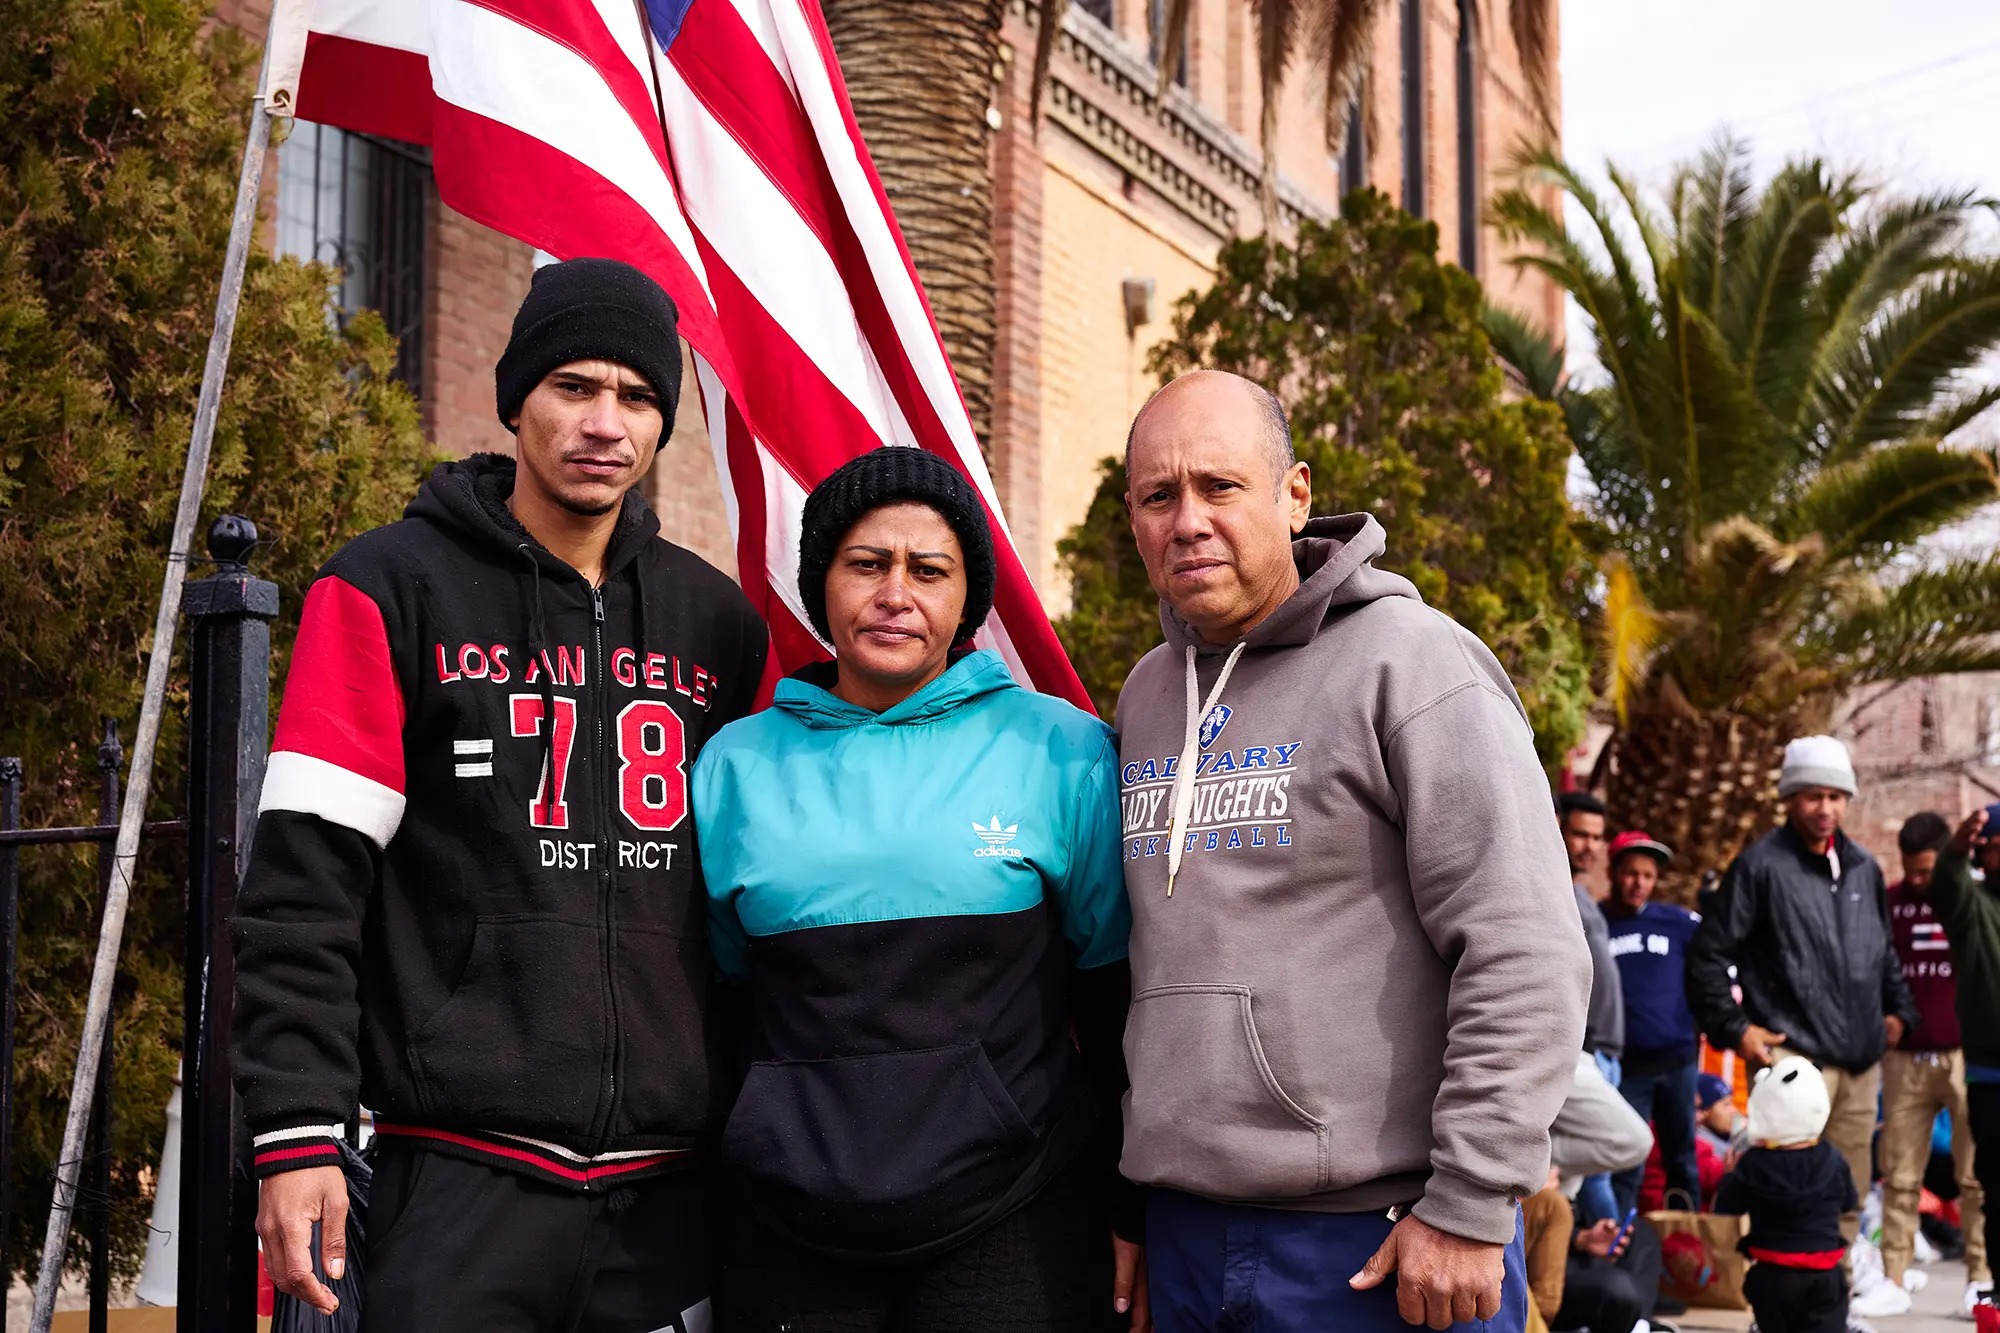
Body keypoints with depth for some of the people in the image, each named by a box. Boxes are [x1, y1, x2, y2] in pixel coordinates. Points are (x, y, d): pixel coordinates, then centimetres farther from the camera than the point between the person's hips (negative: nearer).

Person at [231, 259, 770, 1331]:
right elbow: (303, 887, -5)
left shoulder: (719, 622, 11)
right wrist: (298, 1132, -12)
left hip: (668, 1184, 4)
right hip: (463, 1172, -3)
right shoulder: (388, 590, 0)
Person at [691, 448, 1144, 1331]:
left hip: (1013, 1225, -2)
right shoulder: (737, 765, 5)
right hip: (791, 1236, 2)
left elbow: (1116, 996, 3)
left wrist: (1134, 1210, 2)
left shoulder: (1059, 751, -1)